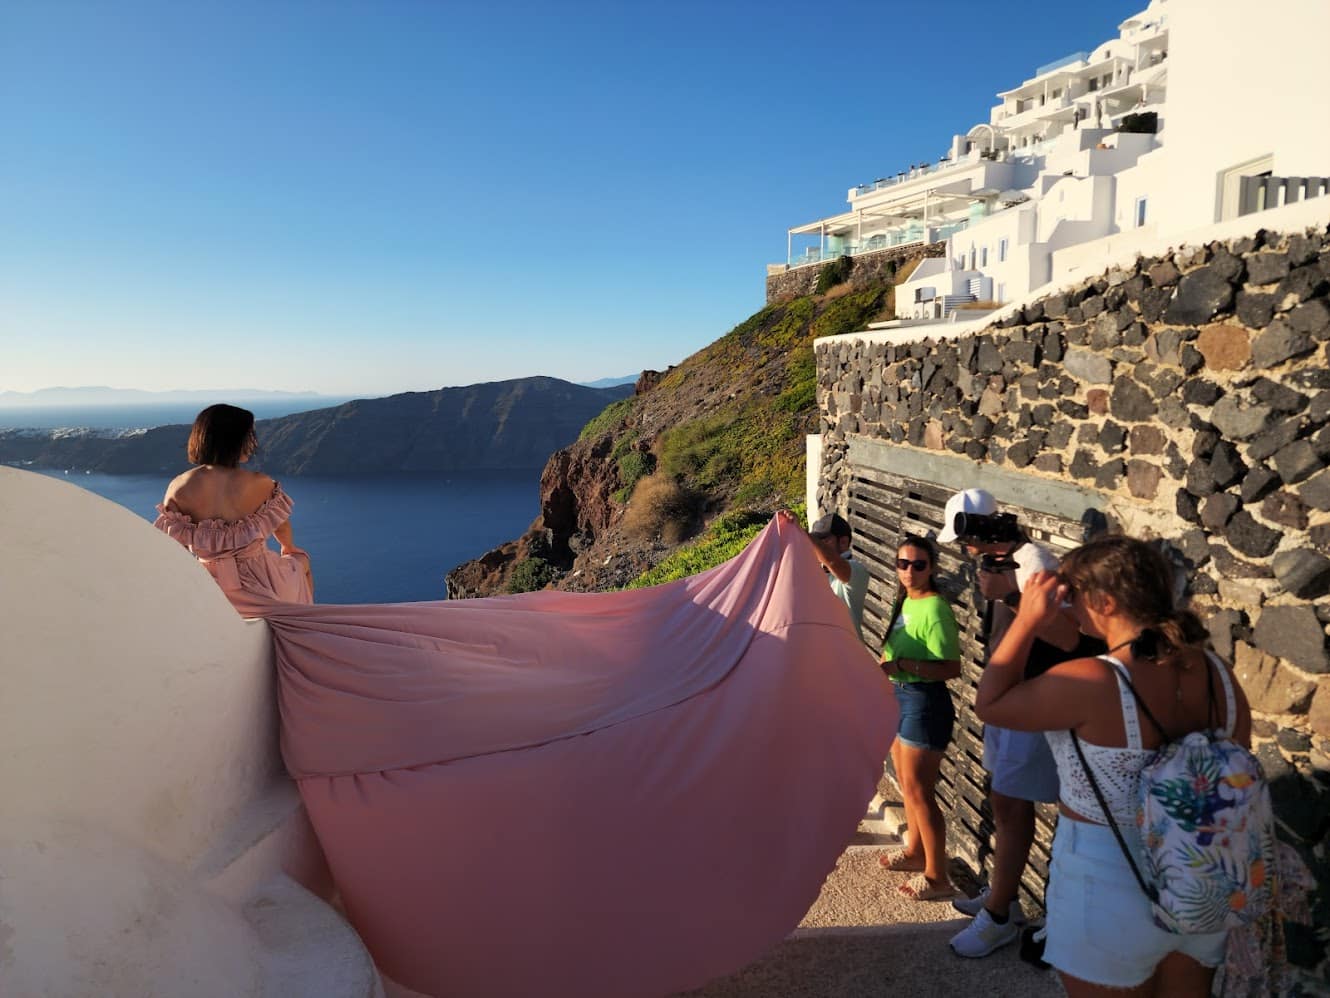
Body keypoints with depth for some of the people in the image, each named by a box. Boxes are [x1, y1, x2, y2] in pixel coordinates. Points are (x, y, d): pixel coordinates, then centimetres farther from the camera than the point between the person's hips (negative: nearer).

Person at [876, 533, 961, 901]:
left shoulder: (934, 609, -22)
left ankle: (937, 877, 14)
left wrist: (902, 665, -31)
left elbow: (951, 668, -26)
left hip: (924, 702, -9)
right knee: (907, 785, 21)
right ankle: (915, 851, 39)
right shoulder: (906, 600, 6)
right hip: (900, 696, 9)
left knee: (919, 792, 0)